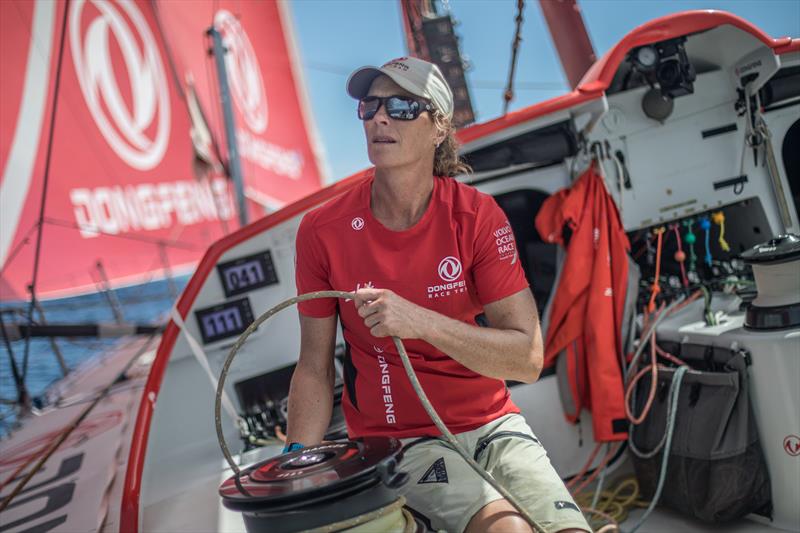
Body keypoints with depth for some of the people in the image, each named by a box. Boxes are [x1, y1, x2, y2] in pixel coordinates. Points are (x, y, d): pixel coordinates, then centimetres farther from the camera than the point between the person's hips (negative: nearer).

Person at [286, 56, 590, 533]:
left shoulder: (478, 216, -8)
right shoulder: (323, 231, -7)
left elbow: (528, 359, -14)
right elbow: (315, 368, 0)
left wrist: (421, 321, -27)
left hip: (491, 423, 2)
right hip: (394, 439, -2)